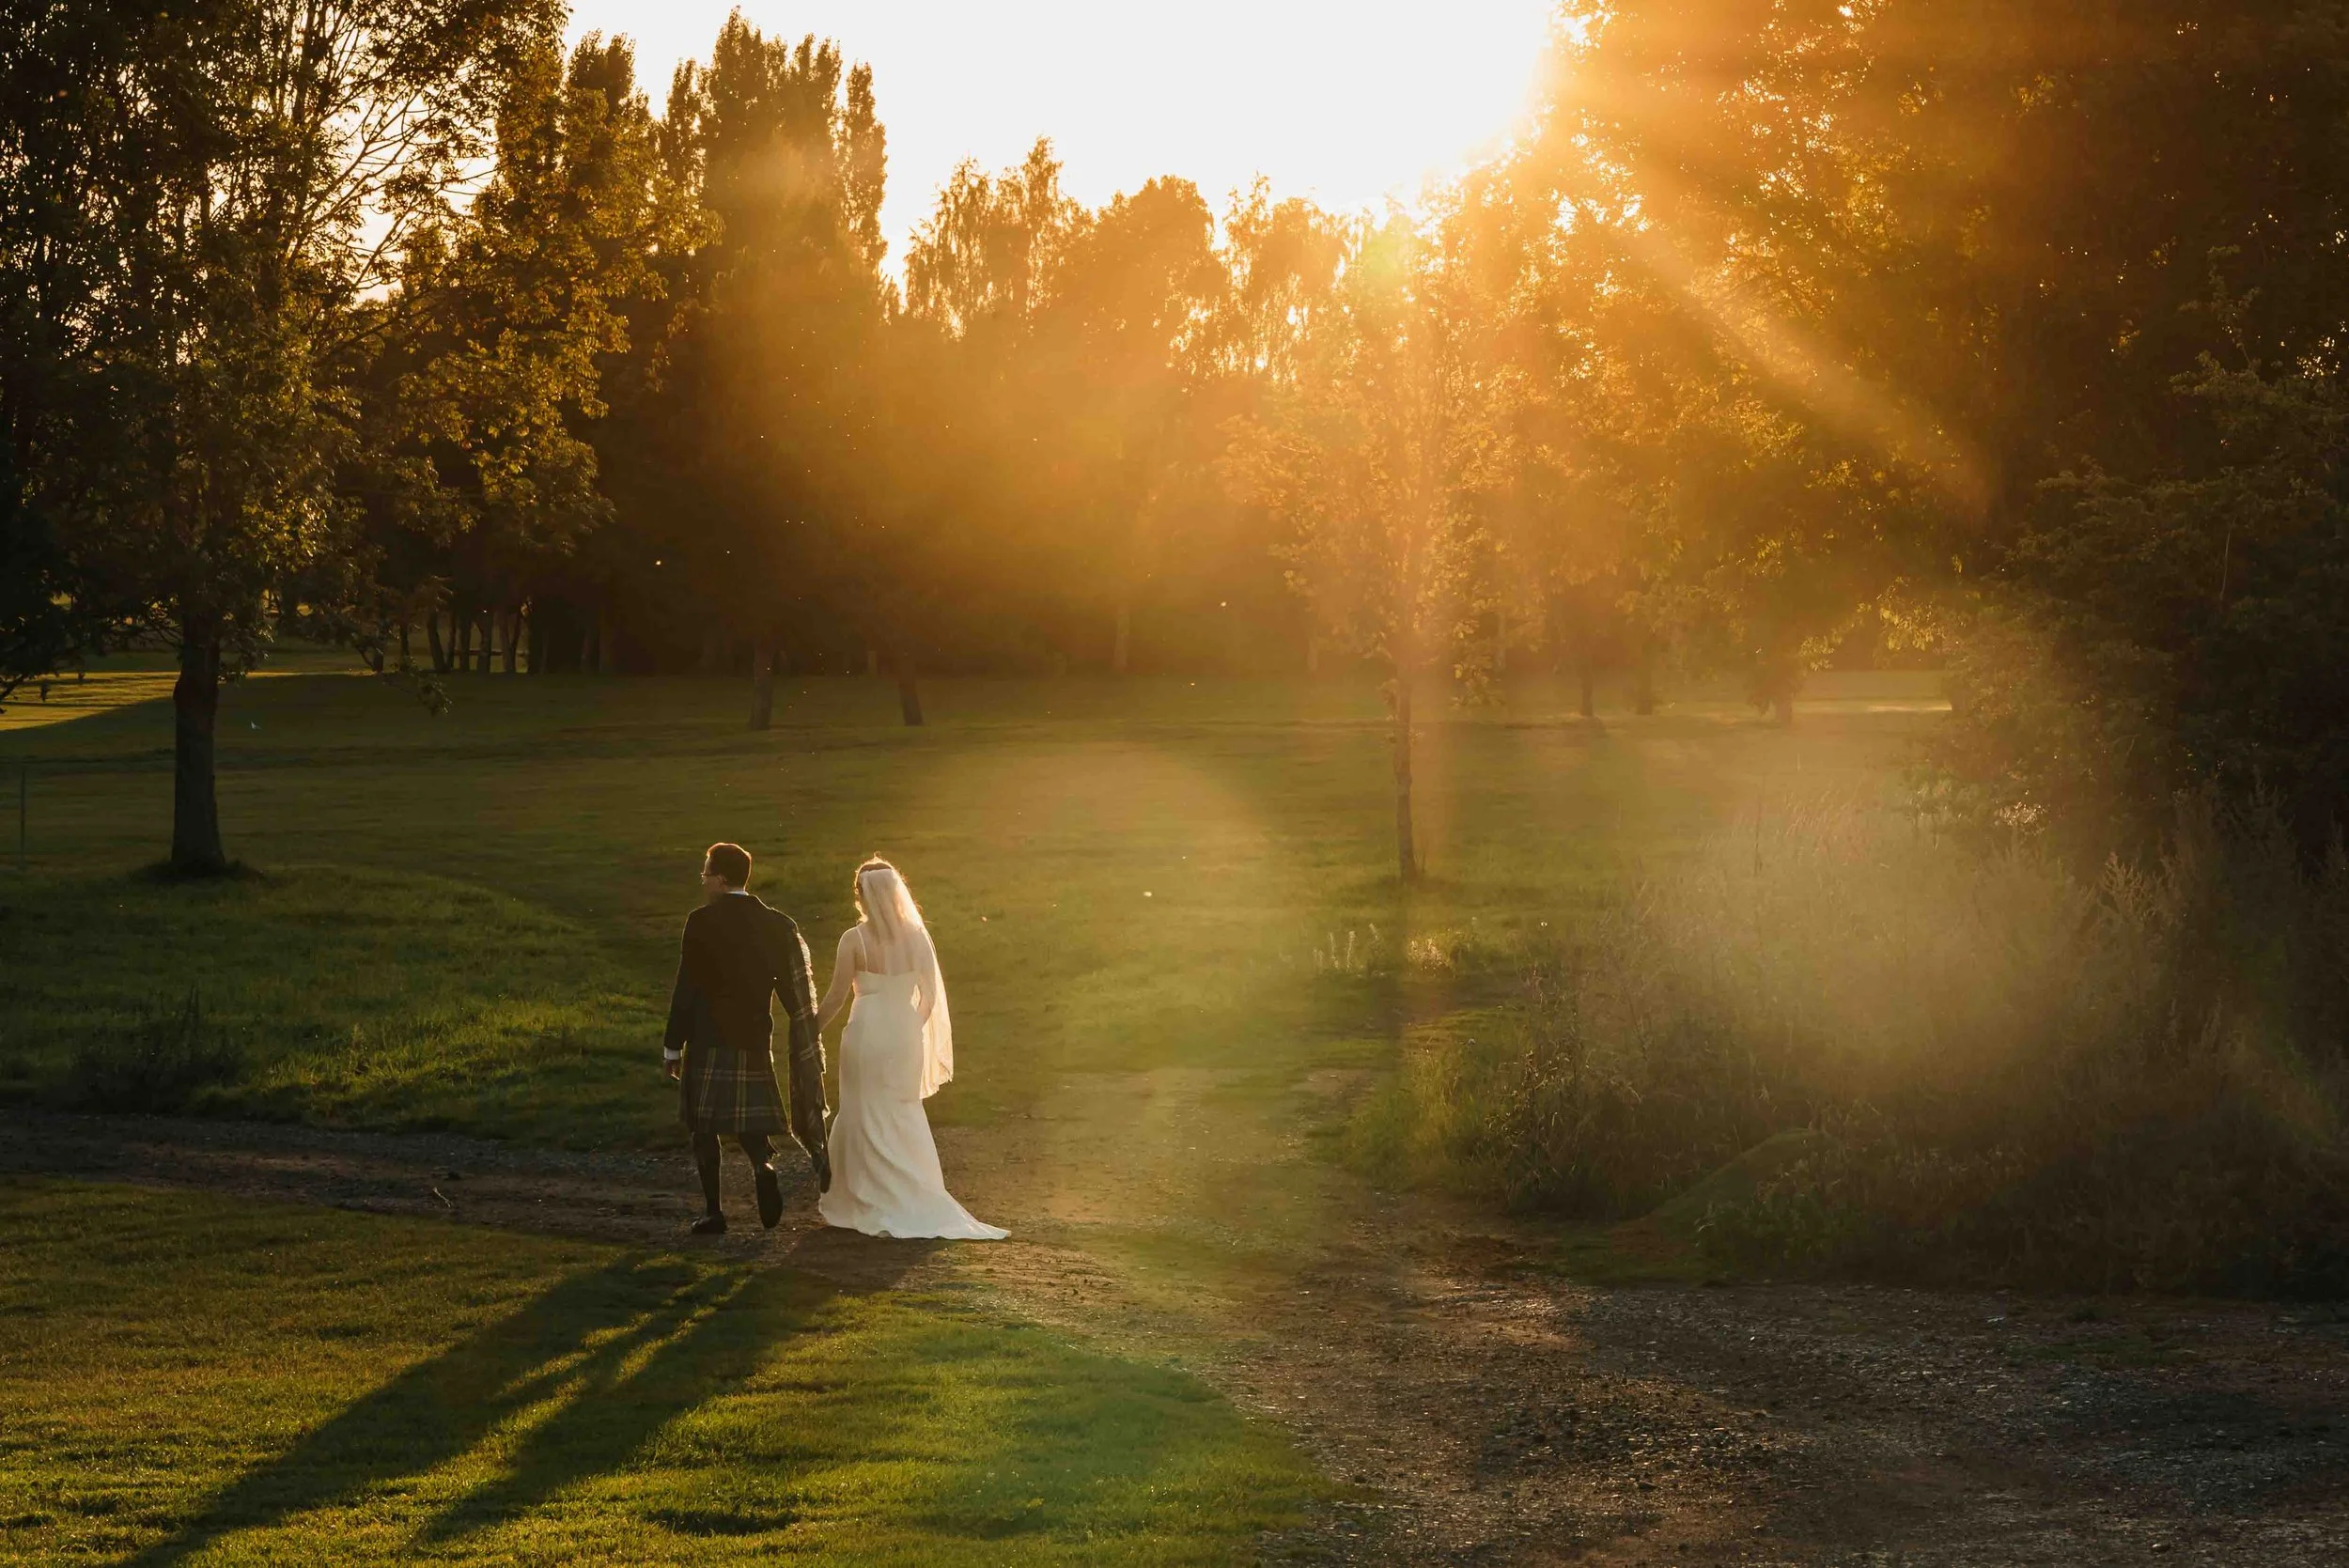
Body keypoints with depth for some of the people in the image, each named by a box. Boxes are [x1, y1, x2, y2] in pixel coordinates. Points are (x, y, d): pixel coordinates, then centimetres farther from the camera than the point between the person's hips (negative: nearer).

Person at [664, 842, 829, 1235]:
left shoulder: (702, 922, -10)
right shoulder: (775, 925, 4)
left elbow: (686, 988, -10)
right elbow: (795, 993, 5)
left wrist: (673, 1047, -3)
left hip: (708, 1040, -4)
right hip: (755, 1037, 4)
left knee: (703, 1124, 5)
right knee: (748, 1118, 16)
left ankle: (712, 1211, 3)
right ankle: (763, 1165, -14)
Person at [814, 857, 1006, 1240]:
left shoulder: (854, 940, -12)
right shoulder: (916, 936, -2)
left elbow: (836, 996, -7)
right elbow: (930, 994, 3)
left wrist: (812, 1033, 6)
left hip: (868, 1033, -4)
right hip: (905, 1035, 4)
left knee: (868, 1119, 7)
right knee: (905, 1116, 16)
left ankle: (872, 1203, 11)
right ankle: (917, 1200, 17)